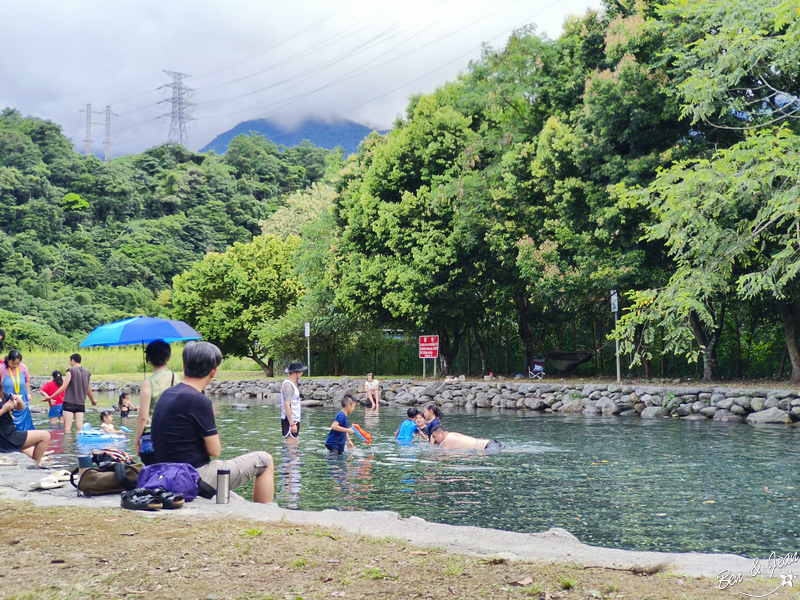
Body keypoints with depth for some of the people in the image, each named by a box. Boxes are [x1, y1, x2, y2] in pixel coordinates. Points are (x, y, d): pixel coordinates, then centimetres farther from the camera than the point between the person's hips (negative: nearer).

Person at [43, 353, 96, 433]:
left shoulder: (71, 371, -5)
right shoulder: (87, 373, 10)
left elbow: (64, 387, -11)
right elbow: (88, 390, 18)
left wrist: (50, 397, -8)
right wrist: (93, 401, 33)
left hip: (69, 403, -5)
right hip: (81, 404, 5)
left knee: (67, 426, -4)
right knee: (80, 426, 3)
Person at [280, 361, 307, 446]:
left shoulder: (293, 384, 15)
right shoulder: (288, 385, -16)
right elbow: (286, 405, -23)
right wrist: (292, 424, -25)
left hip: (294, 419, 10)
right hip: (289, 420, -10)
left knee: (295, 444, 12)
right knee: (291, 444, -10)